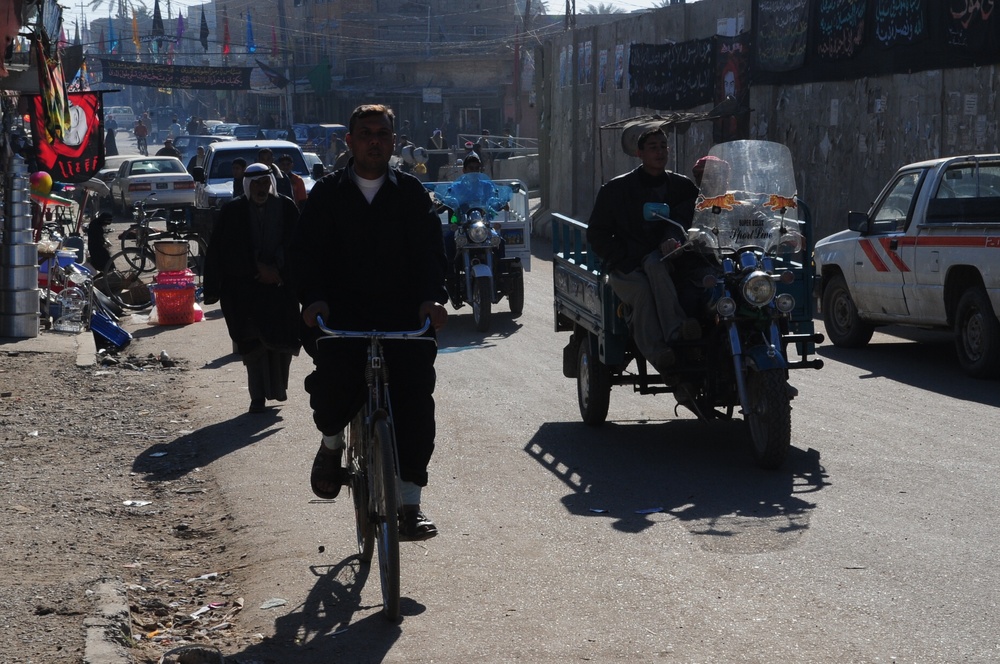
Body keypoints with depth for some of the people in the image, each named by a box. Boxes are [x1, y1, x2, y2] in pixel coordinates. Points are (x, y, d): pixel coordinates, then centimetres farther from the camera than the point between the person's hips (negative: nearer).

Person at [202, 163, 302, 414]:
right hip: (244, 287, -1)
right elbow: (230, 250, -1)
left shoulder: (286, 208, 4)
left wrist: (277, 270, -9)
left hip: (281, 285, 1)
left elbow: (295, 245, 2)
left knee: (281, 339, 1)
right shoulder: (232, 211, 2)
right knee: (253, 341, -3)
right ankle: (258, 395, 1)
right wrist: (258, 268, -9)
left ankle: (278, 387, 22)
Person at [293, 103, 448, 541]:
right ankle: (332, 443, 12)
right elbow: (310, 252, 1)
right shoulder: (327, 194, 10)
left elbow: (429, 250, 0)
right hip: (343, 311, -1)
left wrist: (432, 298, -18)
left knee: (415, 392, -14)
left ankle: (409, 503, -7)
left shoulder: (411, 194, 11)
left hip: (402, 311, 1)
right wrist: (314, 299, -18)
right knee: (334, 383, -25)